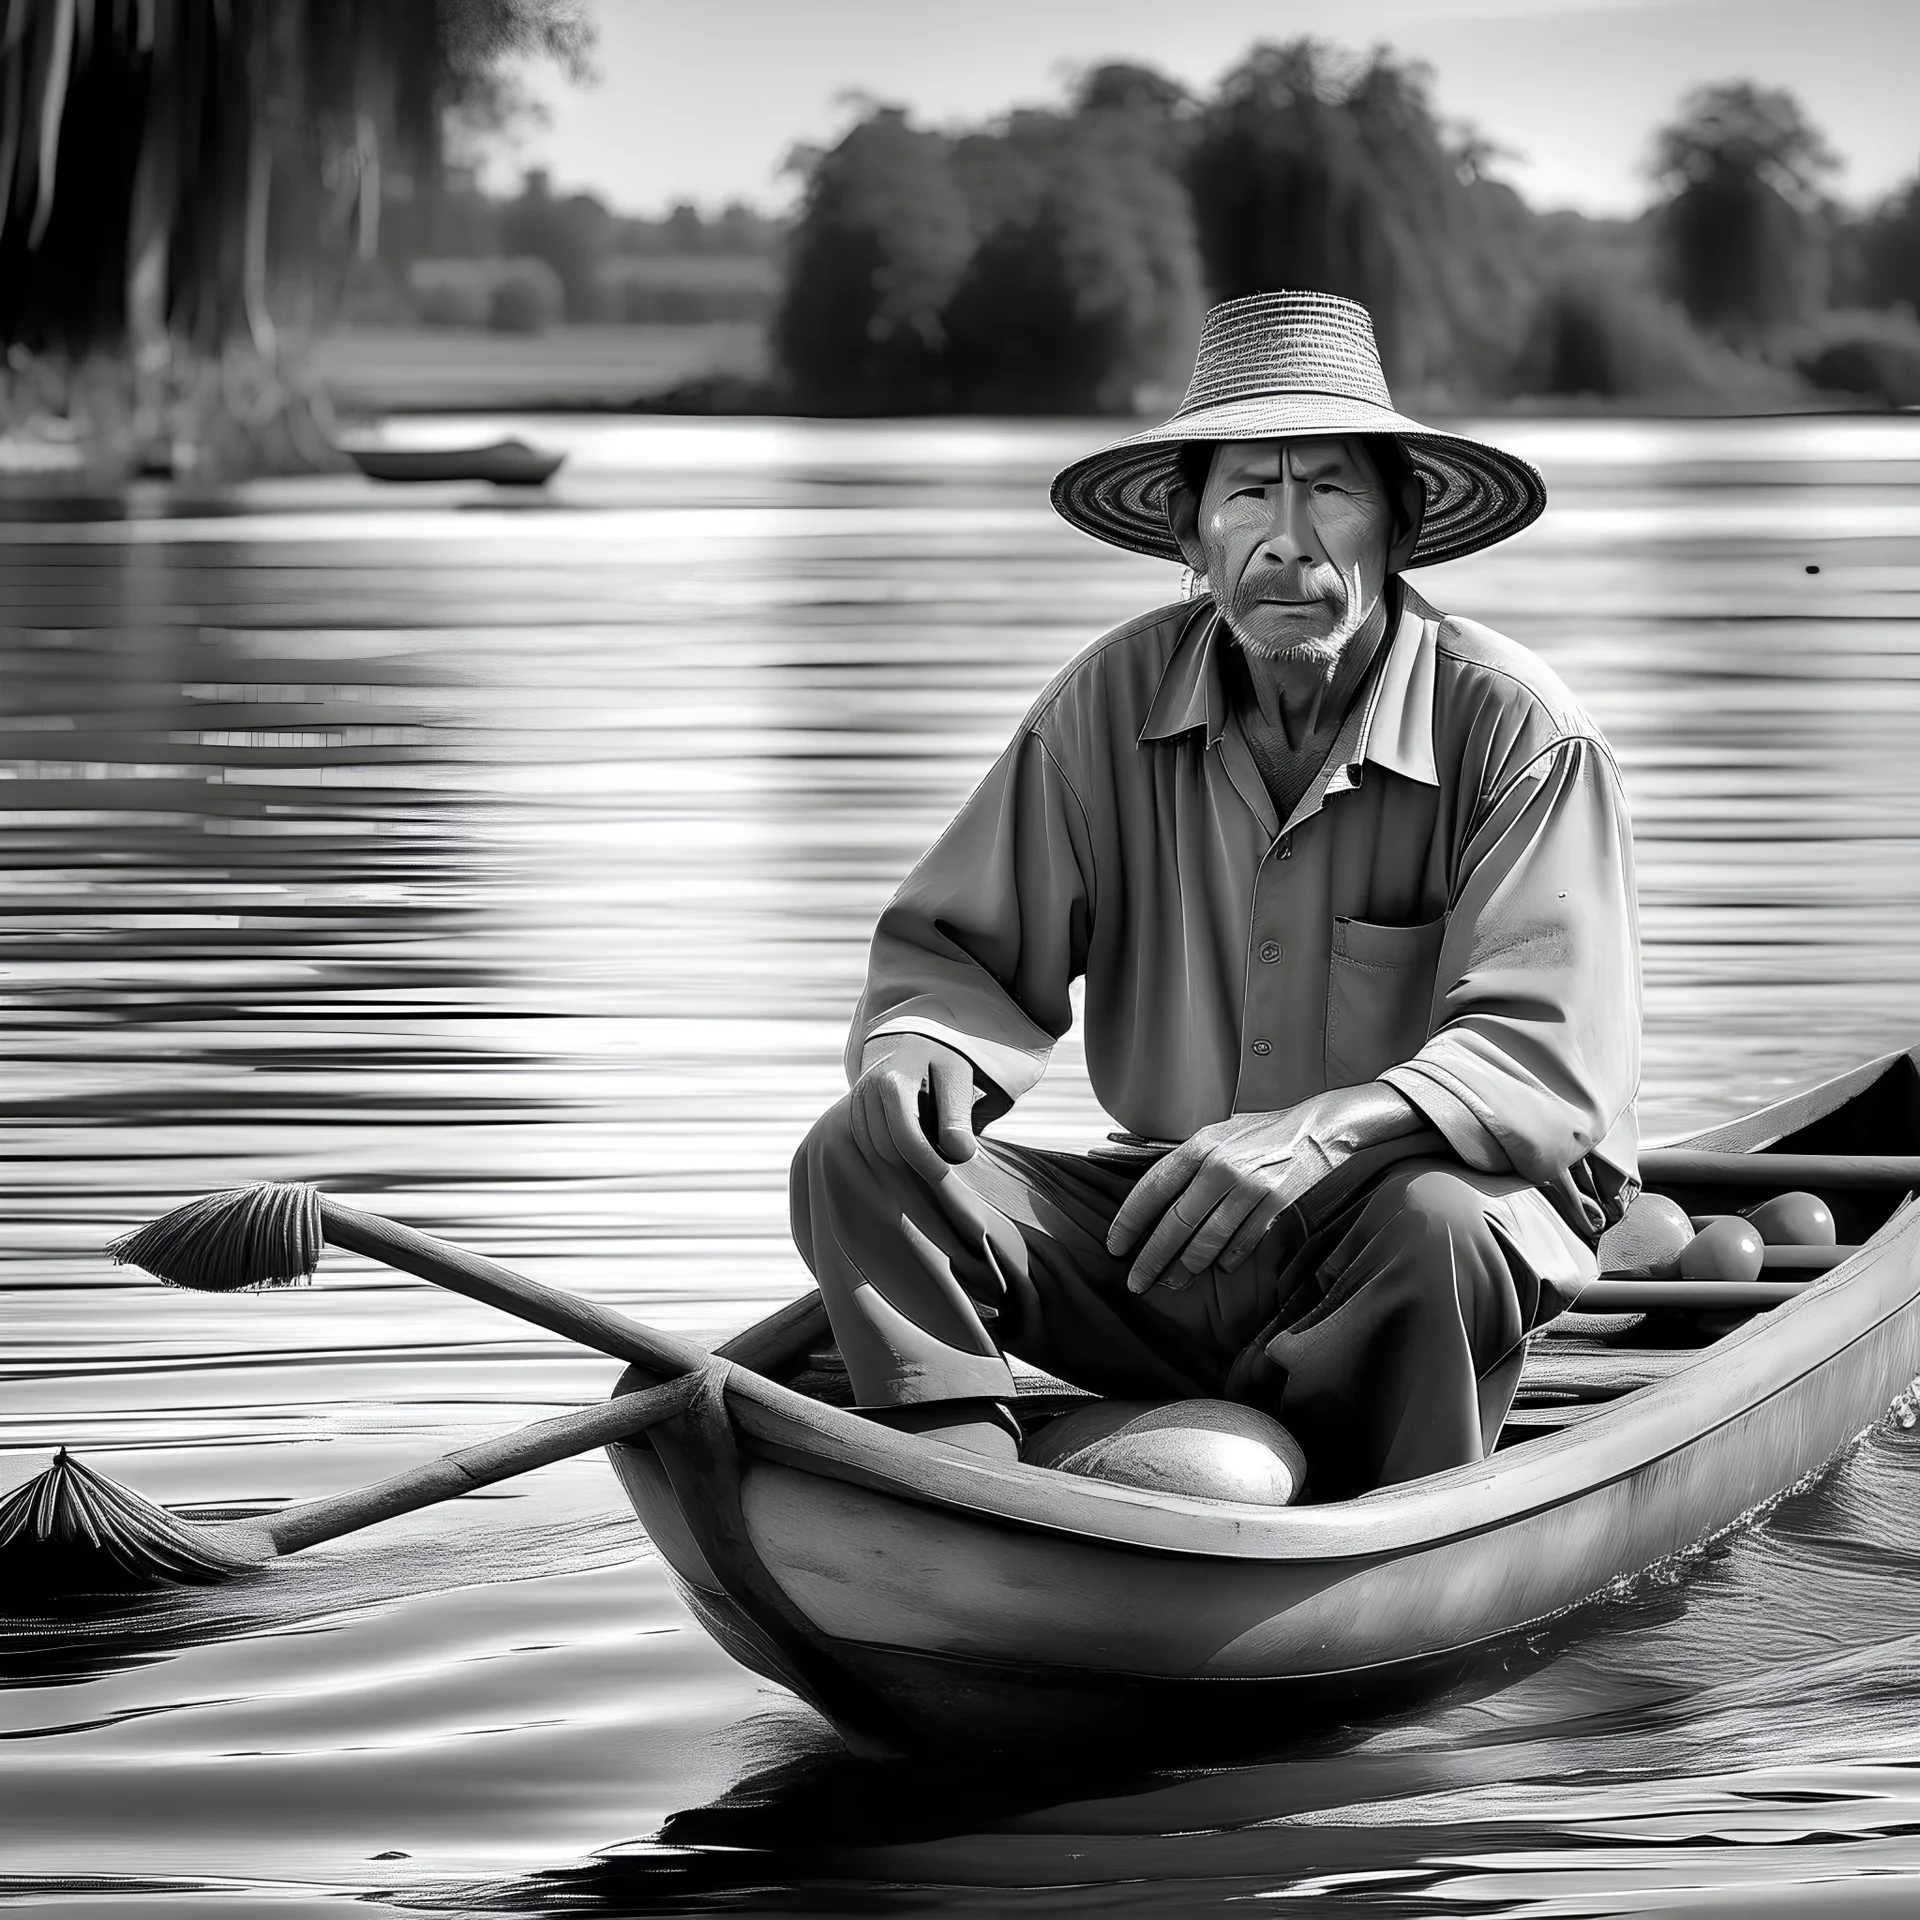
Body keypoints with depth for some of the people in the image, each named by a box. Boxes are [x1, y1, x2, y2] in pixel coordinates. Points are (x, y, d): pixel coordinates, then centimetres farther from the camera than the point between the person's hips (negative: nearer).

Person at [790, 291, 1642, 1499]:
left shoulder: (1519, 733, -12)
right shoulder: (1113, 703, 0)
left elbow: (1552, 1059, -21)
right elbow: (956, 952, 5)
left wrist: (1321, 1134, -38)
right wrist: (921, 1044, -21)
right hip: (1164, 1220, 4)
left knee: (1435, 1223, -38)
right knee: (863, 1162, -15)